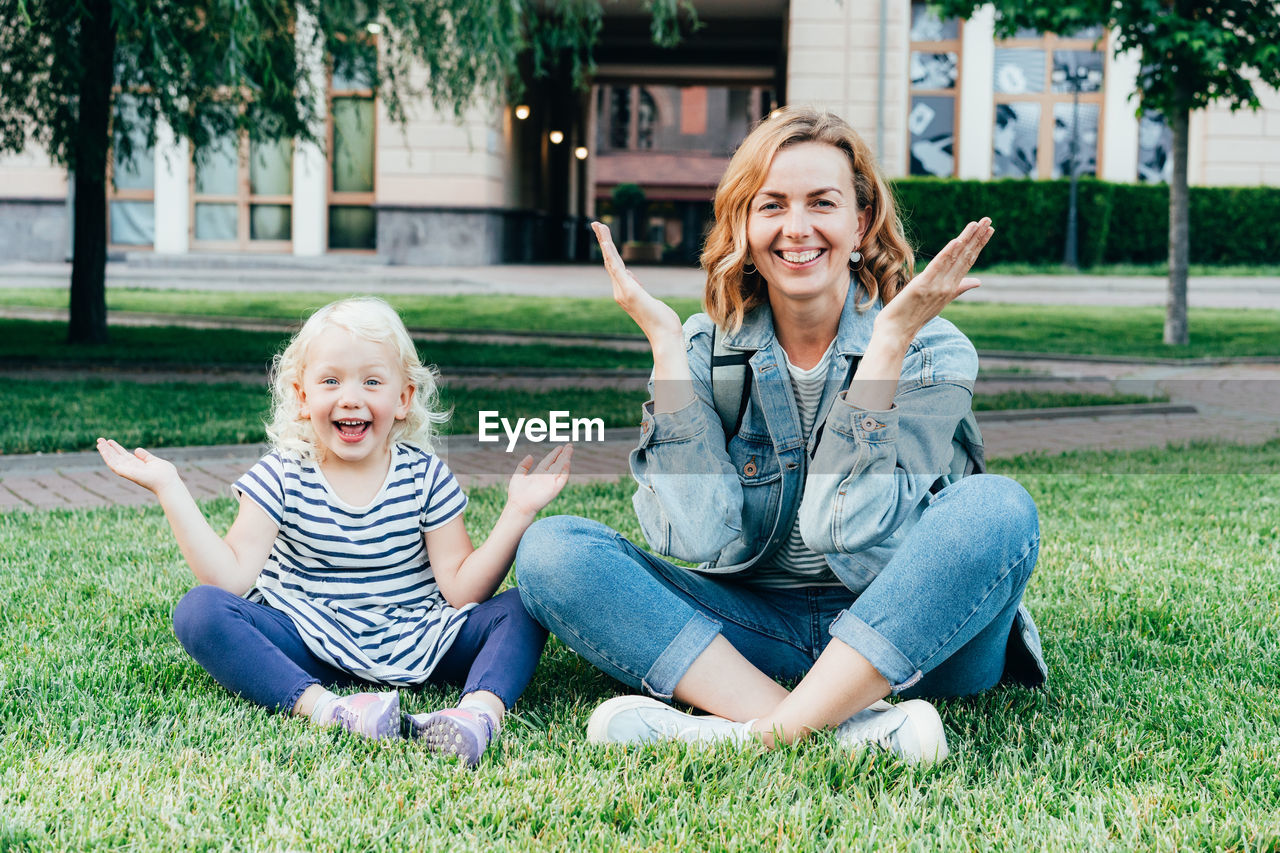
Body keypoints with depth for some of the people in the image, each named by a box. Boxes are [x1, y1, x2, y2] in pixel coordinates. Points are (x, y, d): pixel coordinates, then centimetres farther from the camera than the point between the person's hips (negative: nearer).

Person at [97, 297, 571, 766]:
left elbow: (461, 588, -4)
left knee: (523, 607, -17)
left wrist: (517, 514, -14)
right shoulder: (282, 478, 0)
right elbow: (231, 578, -10)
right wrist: (170, 490, -12)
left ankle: (480, 711, -45)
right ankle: (322, 707, -44)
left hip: (414, 648, 1)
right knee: (199, 610, -24)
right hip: (313, 651, -1)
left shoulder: (425, 477, 1)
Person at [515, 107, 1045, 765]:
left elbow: (858, 543, -22)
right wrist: (663, 341, -14)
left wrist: (890, 340, -23)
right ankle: (851, 725, -32)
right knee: (551, 550, -18)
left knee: (997, 508, -31)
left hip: (908, 637, -2)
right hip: (759, 628, 2)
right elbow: (706, 539, -16)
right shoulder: (706, 348, 0)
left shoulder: (932, 351, -7)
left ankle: (761, 734, -30)